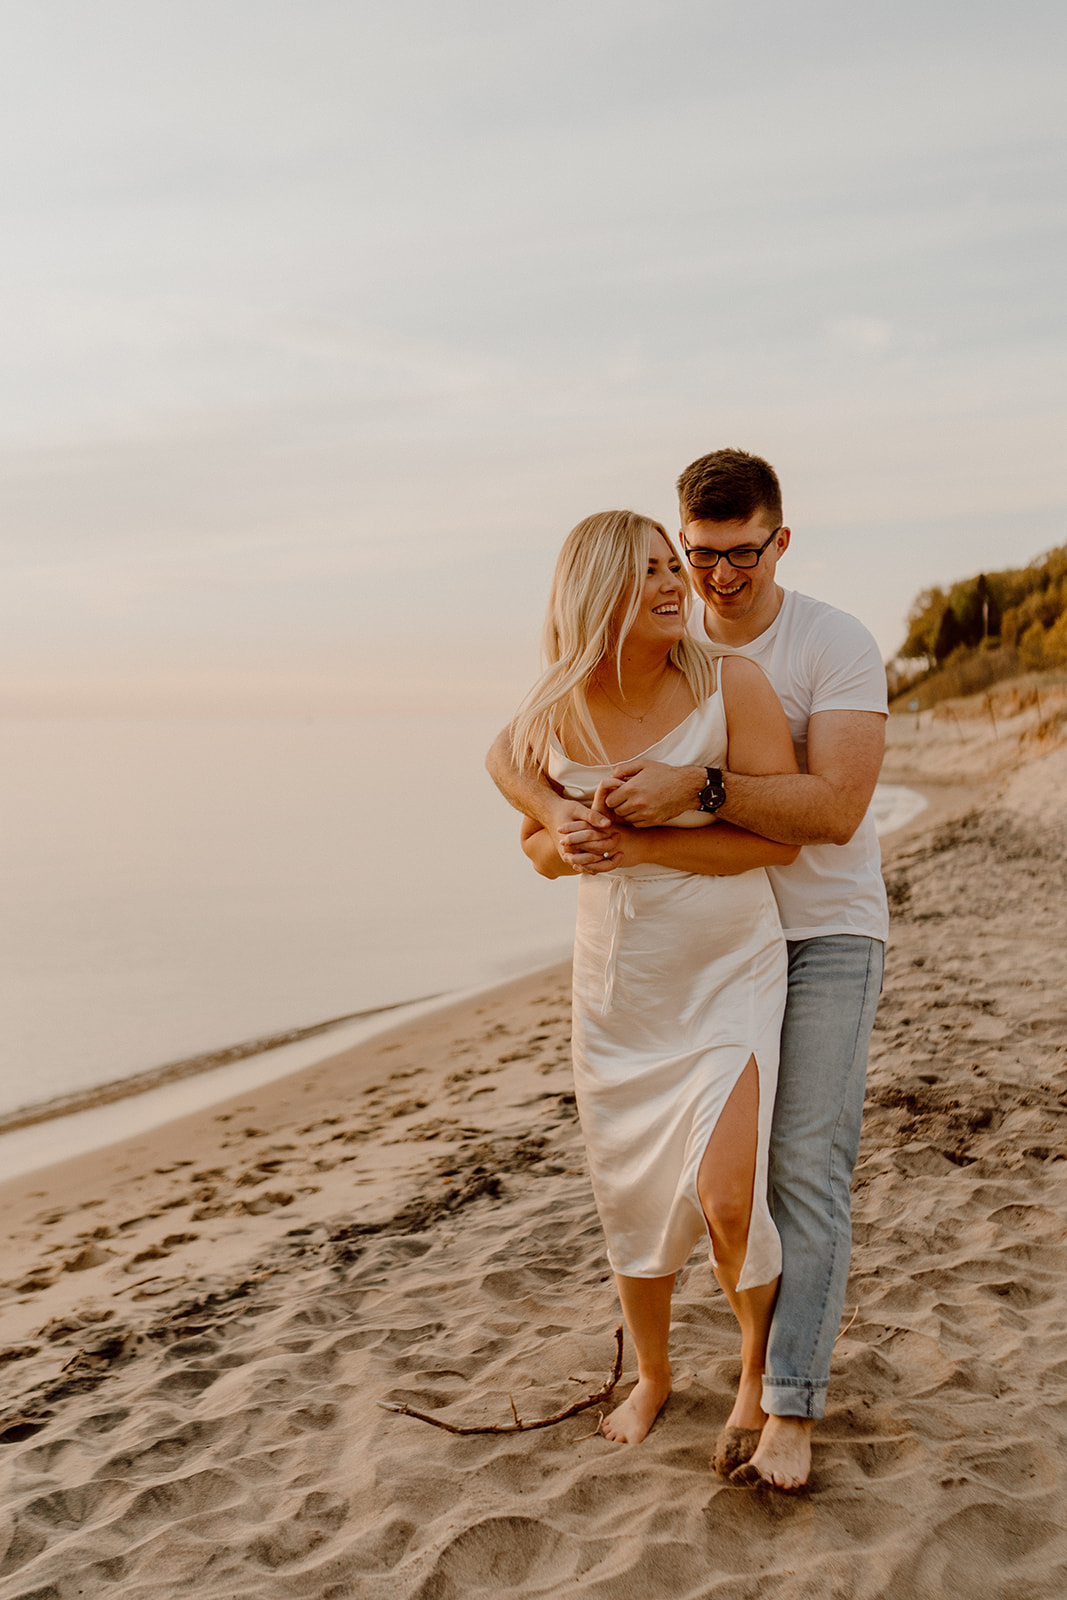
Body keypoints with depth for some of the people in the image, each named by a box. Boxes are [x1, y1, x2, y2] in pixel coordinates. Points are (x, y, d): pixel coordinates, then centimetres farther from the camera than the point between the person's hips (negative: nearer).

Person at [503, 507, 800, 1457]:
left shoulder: (732, 683, -13)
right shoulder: (551, 719, -4)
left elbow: (780, 836, -17)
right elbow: (539, 842, 11)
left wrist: (637, 844, -23)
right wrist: (561, 845, -14)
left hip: (731, 978, -3)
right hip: (618, 987, 3)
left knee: (725, 1194, -14)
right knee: (632, 1195, 14)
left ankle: (760, 1364, 18)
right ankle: (652, 1375, 40)